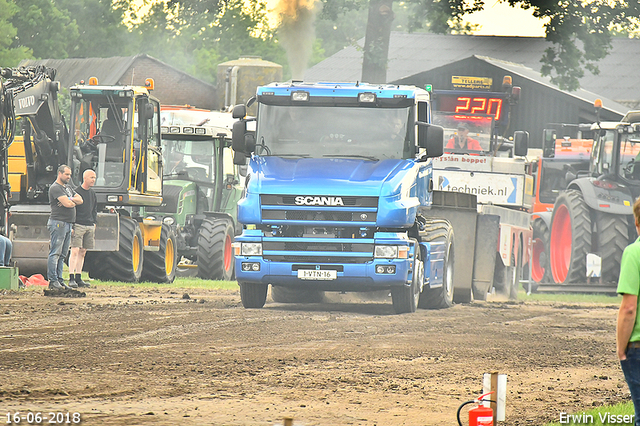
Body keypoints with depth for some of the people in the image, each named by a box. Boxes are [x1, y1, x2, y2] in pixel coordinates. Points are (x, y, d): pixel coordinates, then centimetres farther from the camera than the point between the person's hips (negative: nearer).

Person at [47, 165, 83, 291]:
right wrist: (73, 202, 3)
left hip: (68, 224, 9)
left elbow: (80, 200, 12)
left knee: (62, 255, 9)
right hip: (58, 222, -9)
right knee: (55, 253, -10)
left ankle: (59, 279, 12)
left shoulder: (68, 187, 21)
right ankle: (53, 281, -12)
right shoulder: (55, 188, -9)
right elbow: (68, 204, -19)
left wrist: (69, 200, -7)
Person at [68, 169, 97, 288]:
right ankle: (71, 278, -12)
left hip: (89, 226, 7)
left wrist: (94, 222, 14)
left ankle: (78, 278, 12)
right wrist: (71, 226, -13)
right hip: (78, 225, -7)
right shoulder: (77, 192, -7)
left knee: (82, 253, 9)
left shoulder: (93, 193, 15)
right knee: (75, 251, -11)